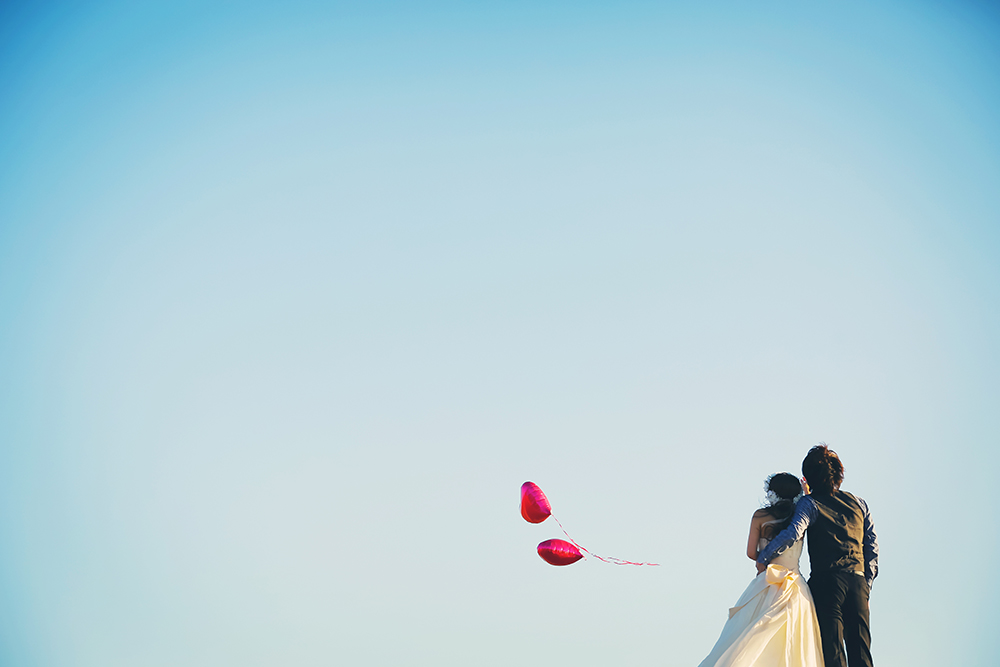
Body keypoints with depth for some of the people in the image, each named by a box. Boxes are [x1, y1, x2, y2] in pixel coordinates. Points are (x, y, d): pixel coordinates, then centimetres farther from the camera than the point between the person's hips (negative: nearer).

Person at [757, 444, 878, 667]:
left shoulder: (810, 503, 0)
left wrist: (763, 558, -9)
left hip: (826, 581, -4)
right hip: (858, 582, 5)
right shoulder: (858, 504, 16)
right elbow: (872, 548, 14)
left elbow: (793, 533, -18)